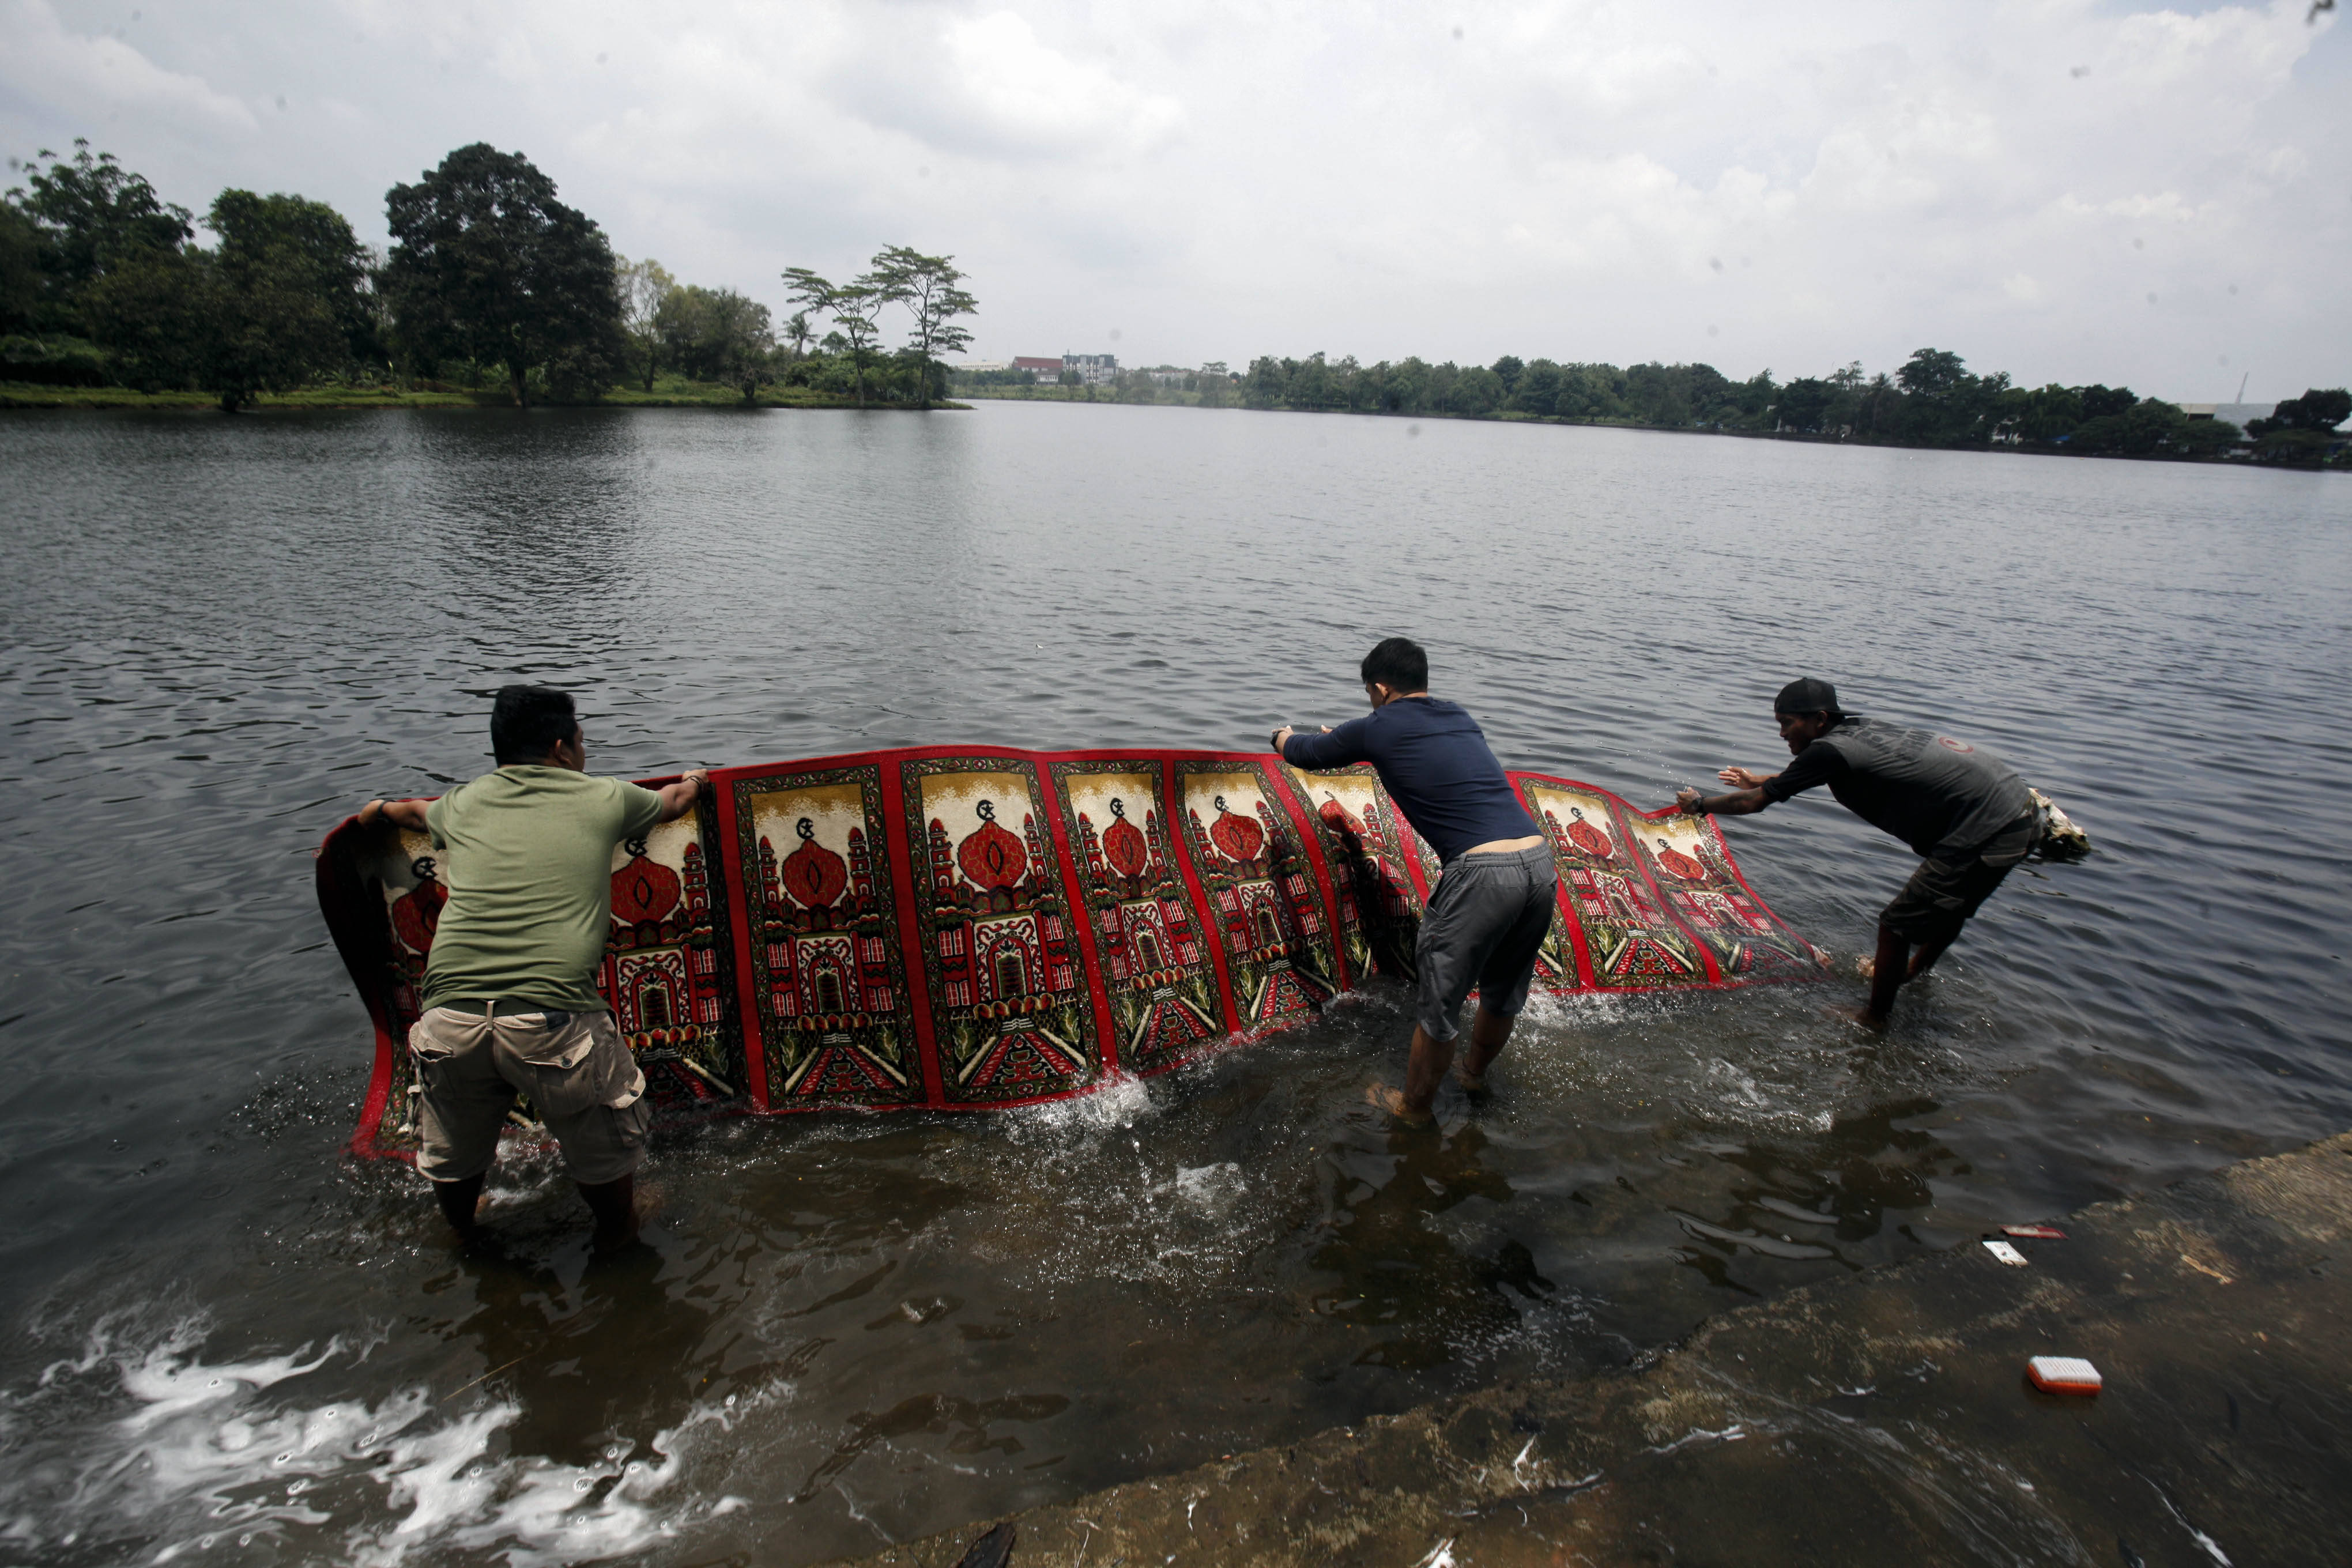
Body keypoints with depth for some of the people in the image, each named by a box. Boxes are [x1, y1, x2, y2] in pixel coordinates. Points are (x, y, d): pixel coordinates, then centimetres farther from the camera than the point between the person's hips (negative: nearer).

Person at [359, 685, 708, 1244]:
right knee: (605, 1151, 22)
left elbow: (414, 811, 41)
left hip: (450, 1018, 4)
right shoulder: (603, 798, 8)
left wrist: (379, 810, 65)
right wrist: (693, 780, 54)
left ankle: (464, 1239, 54)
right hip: (553, 1019, -4)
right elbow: (671, 803, 30)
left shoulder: (462, 805, 16)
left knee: (454, 1158, 29)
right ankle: (617, 1237, 42)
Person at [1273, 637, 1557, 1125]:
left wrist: (1284, 736, 43)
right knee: (1504, 994, 26)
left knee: (1437, 1002, 12)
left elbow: (1306, 753, 19)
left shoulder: (1378, 728, 4)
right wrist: (1349, 740, 58)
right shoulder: (1461, 719, 22)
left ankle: (1414, 1106, 30)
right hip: (1541, 864, 7)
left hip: (1482, 873, -7)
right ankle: (1475, 1073, 50)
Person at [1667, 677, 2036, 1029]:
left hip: (1989, 828, -9)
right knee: (1948, 908, 30)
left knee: (1896, 925, 1)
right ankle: (1914, 972, 53)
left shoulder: (1830, 750, -15)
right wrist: (1761, 780, 43)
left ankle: (1874, 1018, 18)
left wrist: (1699, 804, 9)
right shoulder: (1859, 728, 9)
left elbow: (1752, 803, -6)